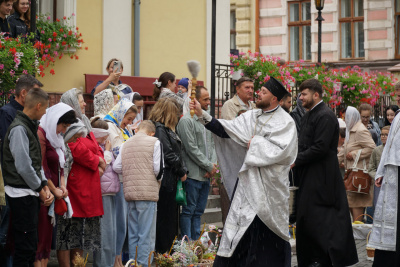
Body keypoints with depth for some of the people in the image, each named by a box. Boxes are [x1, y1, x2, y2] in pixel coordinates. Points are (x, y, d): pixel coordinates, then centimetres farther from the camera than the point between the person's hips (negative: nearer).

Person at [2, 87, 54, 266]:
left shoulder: (29, 126, 14)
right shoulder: (19, 129, -15)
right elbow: (23, 166, -20)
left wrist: (44, 186, 3)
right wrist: (40, 188, -8)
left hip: (31, 194, 9)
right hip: (21, 194, -9)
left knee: (30, 246, 13)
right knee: (25, 247, -6)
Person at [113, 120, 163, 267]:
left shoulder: (126, 144, 11)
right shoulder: (154, 142, -3)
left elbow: (116, 167, 4)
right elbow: (158, 168, -8)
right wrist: (158, 179, 12)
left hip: (130, 192, 5)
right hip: (148, 193, -5)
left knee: (133, 234, 13)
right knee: (147, 234, -2)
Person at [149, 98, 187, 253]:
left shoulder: (166, 129, 18)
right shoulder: (159, 129, -15)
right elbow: (168, 154, -19)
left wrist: (182, 171, 11)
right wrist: (182, 171, -8)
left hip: (170, 179, 10)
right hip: (166, 180, -10)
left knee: (171, 216, 13)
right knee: (165, 216, -4)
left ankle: (169, 251, 19)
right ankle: (163, 252, 2)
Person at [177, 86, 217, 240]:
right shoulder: (186, 121, -10)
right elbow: (192, 149, -14)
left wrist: (213, 165, 0)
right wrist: (209, 167, -10)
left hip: (206, 175, 8)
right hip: (193, 174, -8)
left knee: (198, 212, 12)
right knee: (188, 211, -4)